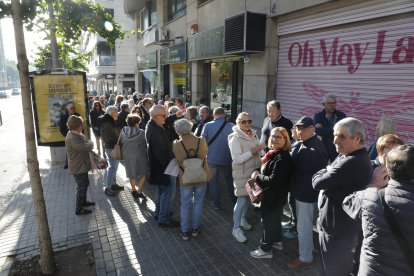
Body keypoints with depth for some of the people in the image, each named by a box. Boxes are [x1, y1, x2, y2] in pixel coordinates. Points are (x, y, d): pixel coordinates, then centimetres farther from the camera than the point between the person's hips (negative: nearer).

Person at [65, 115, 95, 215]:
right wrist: (90, 142, -12)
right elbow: (88, 147, -32)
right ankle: (79, 209, 16)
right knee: (82, 187, 2)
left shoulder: (76, 135, 7)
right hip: (78, 167, -10)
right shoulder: (72, 138, -28)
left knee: (85, 184, 24)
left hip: (81, 165, 10)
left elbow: (85, 147, 9)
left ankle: (83, 201, 42)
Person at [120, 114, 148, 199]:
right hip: (139, 156, -4)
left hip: (127, 156, 4)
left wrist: (123, 154, 15)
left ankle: (134, 190, 32)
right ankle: (139, 191, 11)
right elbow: (146, 144, -9)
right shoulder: (141, 133, -17)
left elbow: (120, 143, 3)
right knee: (143, 174, 14)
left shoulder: (123, 132, -6)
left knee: (131, 174, 22)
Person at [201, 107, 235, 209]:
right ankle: (234, 199, 34)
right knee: (229, 179, 21)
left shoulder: (207, 126, -13)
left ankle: (216, 204, 20)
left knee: (213, 181, 13)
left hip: (211, 158, -1)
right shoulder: (231, 126, -11)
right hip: (226, 158, 1)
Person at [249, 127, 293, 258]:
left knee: (268, 220, 6)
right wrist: (258, 172, -2)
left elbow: (273, 180, -31)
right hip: (274, 195, 10)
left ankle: (266, 249, 24)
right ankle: (277, 241, 45)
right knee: (275, 218, 25)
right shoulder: (275, 153, 3)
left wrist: (256, 176, -19)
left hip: (273, 196, -10)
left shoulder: (282, 158, -28)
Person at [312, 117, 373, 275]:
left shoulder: (351, 163, -31)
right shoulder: (359, 157, 6)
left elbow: (317, 183, -24)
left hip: (336, 226, -10)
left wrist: (326, 170, -8)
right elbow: (331, 181, 10)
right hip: (346, 223, 10)